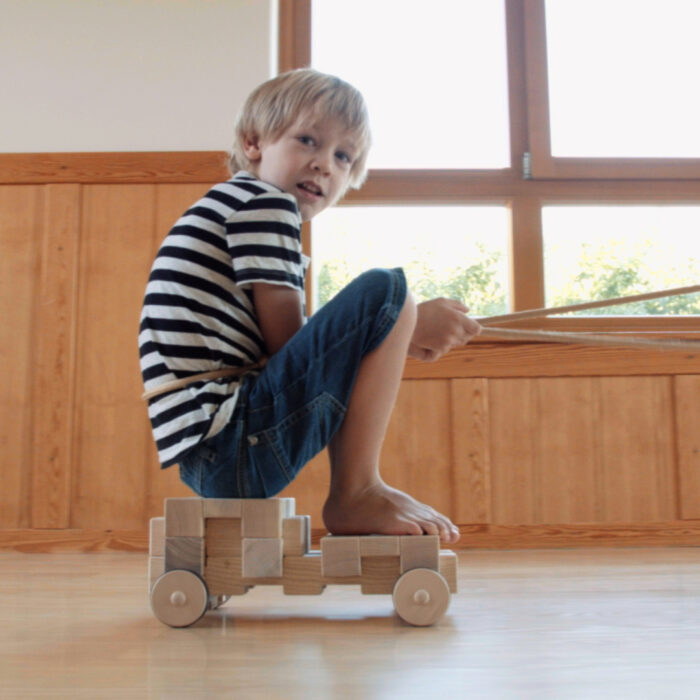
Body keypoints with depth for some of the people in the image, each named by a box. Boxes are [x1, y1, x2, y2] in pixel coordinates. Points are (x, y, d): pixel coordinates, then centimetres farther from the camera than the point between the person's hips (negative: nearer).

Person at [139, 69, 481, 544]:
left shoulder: (237, 208, 25)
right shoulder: (266, 202, -4)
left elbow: (279, 344, 22)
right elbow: (287, 341, -11)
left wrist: (398, 338, 18)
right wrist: (409, 326, -4)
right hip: (234, 444, -11)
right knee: (384, 289, -16)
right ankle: (356, 495, -12)